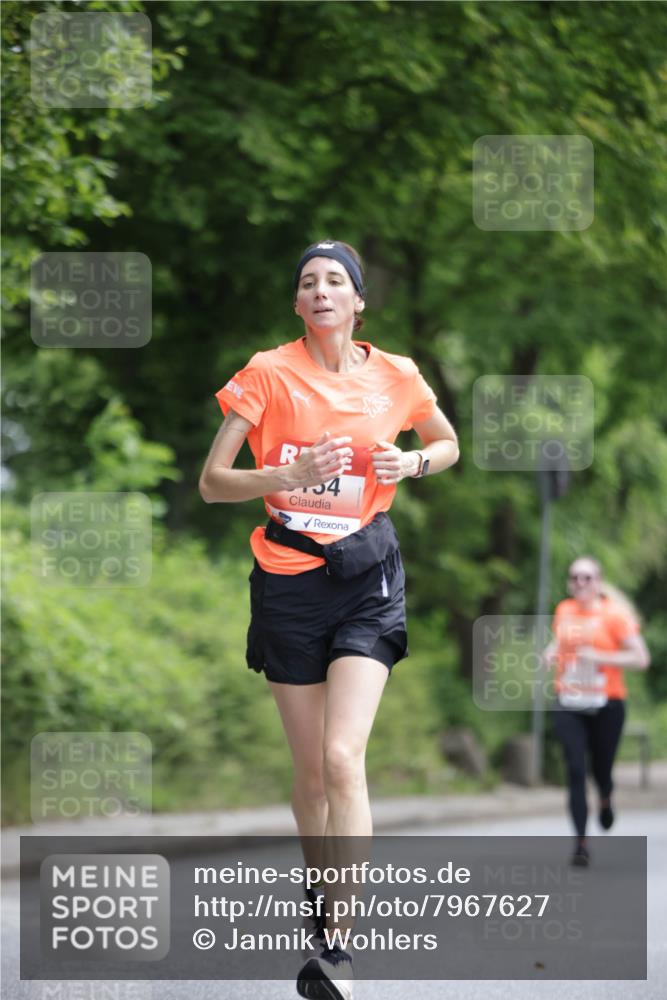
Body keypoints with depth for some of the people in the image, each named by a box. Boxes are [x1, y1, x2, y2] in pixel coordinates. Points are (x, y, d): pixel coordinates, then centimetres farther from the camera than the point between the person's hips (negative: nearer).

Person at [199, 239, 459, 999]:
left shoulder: (396, 377, 1)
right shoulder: (268, 373, -4)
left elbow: (447, 443, 20)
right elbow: (211, 483, -4)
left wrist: (414, 462, -3)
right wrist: (290, 474, -22)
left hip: (366, 580, -1)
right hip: (288, 582, 1)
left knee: (343, 758, -17)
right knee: (310, 768, 7)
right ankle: (320, 889, 33)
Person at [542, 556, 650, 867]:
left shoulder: (613, 614, -6)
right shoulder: (564, 611, 7)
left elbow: (641, 659, -9)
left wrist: (600, 657, -18)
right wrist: (552, 652, 5)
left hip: (606, 705, -2)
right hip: (569, 705, 3)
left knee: (601, 771, 6)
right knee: (575, 771, -10)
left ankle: (606, 800, 44)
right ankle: (581, 841, -7)